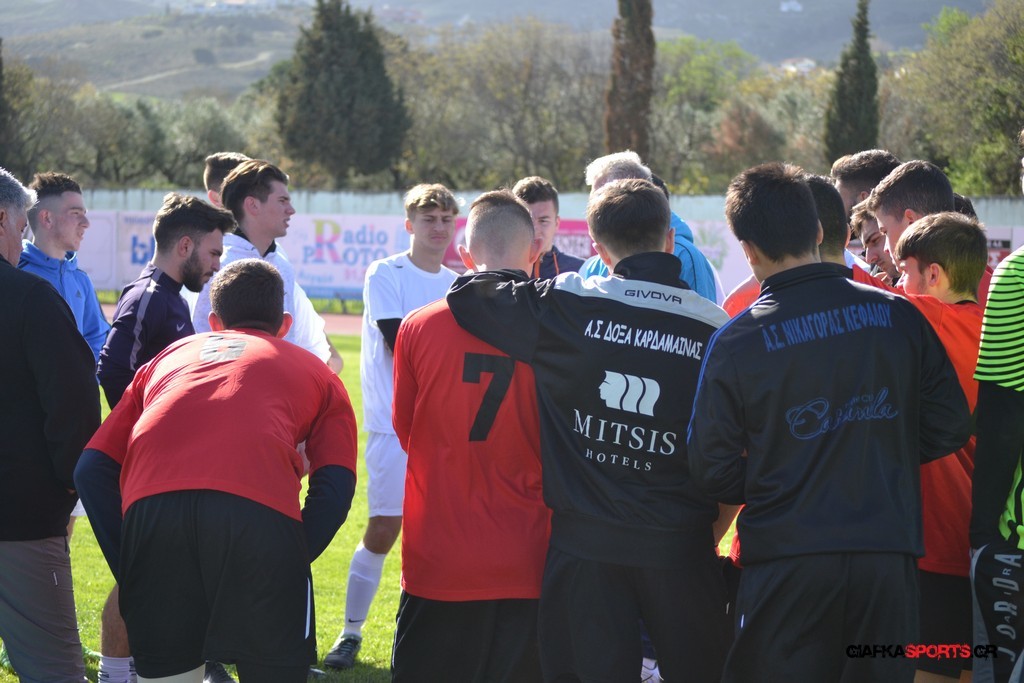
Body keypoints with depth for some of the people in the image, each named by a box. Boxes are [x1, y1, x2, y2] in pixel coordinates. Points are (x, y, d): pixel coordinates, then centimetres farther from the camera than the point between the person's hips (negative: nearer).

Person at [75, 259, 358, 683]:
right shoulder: (316, 373, 30)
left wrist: (128, 566, 19)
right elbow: (335, 486, 10)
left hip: (149, 506, 2)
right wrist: (290, 567, 8)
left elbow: (92, 469, 22)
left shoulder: (168, 357, 35)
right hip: (259, 510, -2)